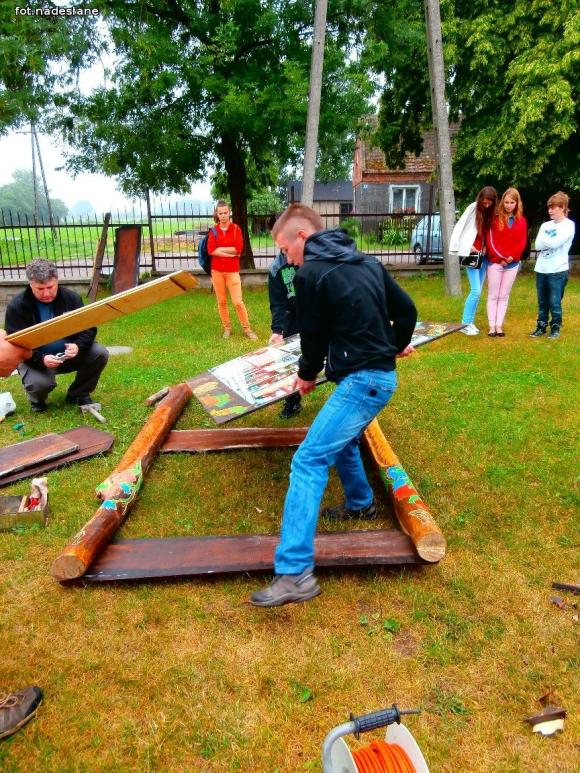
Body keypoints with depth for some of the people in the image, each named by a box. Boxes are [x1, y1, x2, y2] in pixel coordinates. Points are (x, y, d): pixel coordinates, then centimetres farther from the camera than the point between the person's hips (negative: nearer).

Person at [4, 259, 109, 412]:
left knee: (100, 354, -20)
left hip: (68, 354, 3)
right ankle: (37, 400, 8)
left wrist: (78, 346, -29)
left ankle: (78, 394, 3)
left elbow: (89, 328, -6)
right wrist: (41, 359, -35)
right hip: (34, 359, -3)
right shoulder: (16, 306, -14)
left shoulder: (71, 298, -7)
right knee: (40, 383, -34)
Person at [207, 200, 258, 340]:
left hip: (232, 271, -2)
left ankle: (247, 329, 7)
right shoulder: (213, 231, 4)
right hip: (217, 271, 2)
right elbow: (211, 250, -9)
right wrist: (230, 253, -12)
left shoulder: (236, 228, 0)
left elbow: (238, 249, -12)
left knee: (238, 301, -6)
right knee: (221, 301, 8)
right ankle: (227, 328, 21)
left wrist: (220, 249, -8)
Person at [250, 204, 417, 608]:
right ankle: (361, 503, 51)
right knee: (341, 439, 30)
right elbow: (406, 309, 16)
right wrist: (396, 345, 35)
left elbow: (314, 334, -2)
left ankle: (296, 573, -14)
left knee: (309, 461, -12)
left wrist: (307, 375, 18)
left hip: (362, 381, -9)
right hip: (382, 374, 9)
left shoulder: (310, 273, -8)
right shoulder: (367, 261, 13)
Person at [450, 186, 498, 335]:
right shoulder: (473, 208, -6)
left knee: (478, 291, 6)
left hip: (483, 255, 5)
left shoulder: (492, 212, 8)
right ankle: (465, 323, -3)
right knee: (475, 290, -12)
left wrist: (487, 247, -7)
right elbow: (459, 227, -9)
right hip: (471, 254, -5)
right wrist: (467, 246, -13)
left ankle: (470, 322, 15)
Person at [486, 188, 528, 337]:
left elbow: (522, 242, 3)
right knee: (493, 296, 1)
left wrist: (512, 256, -12)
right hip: (495, 262, -3)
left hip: (513, 263, 3)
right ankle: (492, 326, 4)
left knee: (504, 296, 6)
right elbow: (490, 240, -7)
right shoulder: (495, 218, -2)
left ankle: (499, 326, 10)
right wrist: (500, 257, -14)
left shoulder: (522, 221, 7)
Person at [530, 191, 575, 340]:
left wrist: (544, 238, -1)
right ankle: (541, 326, 21)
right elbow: (538, 245, 1)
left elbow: (555, 243, -17)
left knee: (554, 302, 0)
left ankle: (555, 328, 13)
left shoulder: (568, 225, -4)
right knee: (542, 302, 11)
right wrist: (551, 242, -12)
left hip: (558, 270, -5)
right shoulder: (545, 225, 12)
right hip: (541, 269, 5)